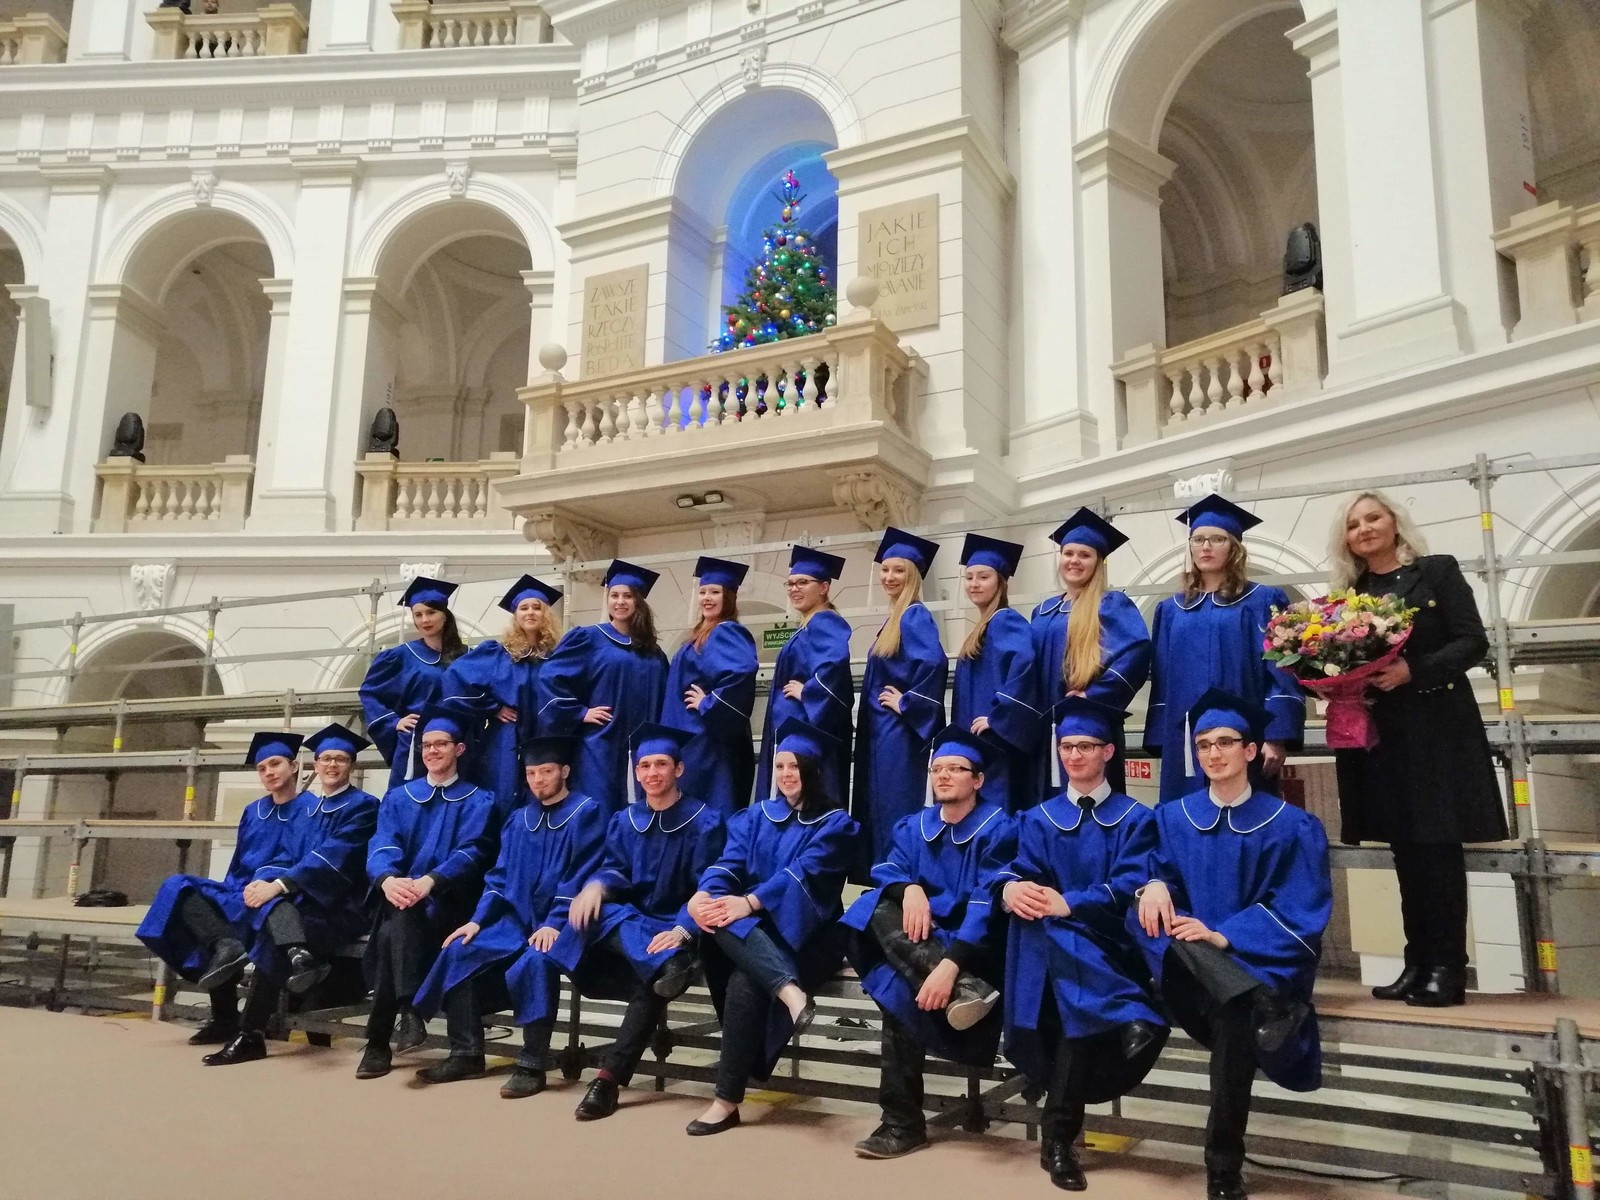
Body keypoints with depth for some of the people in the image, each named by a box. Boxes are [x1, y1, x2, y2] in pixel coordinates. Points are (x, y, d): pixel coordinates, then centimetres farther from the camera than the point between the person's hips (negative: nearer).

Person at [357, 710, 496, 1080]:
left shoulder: (478, 802, 8)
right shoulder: (398, 798, 17)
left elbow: (470, 854, -8)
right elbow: (381, 848, 0)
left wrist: (429, 881, -29)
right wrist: (387, 879, -26)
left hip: (448, 904, -2)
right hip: (402, 898, 3)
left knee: (393, 932, -33)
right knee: (400, 914, -34)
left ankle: (379, 1042, -30)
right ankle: (409, 1009, -39)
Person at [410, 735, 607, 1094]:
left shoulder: (587, 812, -5)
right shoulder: (519, 819, 16)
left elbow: (582, 876, -13)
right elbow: (499, 876, 15)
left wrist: (554, 924, -22)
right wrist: (478, 919, 0)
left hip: (559, 925, -7)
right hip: (516, 919, 7)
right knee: (459, 953, -12)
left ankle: (532, 1065, -23)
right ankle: (467, 1054, -2)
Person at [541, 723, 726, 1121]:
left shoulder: (704, 821, -4)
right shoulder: (624, 821, 11)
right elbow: (614, 868, 1)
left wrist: (682, 930, -28)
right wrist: (597, 884, -23)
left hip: (676, 930, -4)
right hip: (626, 923, 4)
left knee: (651, 983, -33)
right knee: (596, 907, -30)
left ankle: (610, 1078, -28)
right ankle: (667, 966, -45)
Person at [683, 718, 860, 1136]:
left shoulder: (835, 823, 2)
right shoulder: (755, 816, 16)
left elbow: (802, 874, -14)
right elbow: (729, 863, 0)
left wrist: (748, 903, -28)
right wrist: (704, 895, -22)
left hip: (802, 933, -4)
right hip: (751, 930, 4)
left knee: (745, 982, -31)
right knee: (721, 917, -32)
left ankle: (728, 1099, -24)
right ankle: (789, 990, -49)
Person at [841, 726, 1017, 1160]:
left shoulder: (997, 828, -8)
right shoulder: (914, 827, 10)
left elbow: (987, 904, -21)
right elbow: (886, 872, -4)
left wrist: (951, 964, -36)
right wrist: (910, 888, -29)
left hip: (976, 945, -5)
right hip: (917, 943, 5)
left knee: (899, 986, -31)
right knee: (881, 909, -28)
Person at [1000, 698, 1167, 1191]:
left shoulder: (1135, 819, 9)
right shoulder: (1040, 819, 17)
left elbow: (1131, 887, -7)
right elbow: (1021, 873, 3)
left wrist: (1066, 903, -22)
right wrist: (1011, 889, -23)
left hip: (1107, 940, -1)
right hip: (1051, 945, 1)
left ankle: (1058, 1132, -19)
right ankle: (1060, 1132, -20)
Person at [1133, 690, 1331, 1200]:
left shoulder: (1293, 826, 2)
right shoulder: (1171, 818, 12)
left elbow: (1298, 914, -6)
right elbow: (1153, 874, 4)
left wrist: (1224, 937, -20)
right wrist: (1153, 885, -22)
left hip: (1260, 963, -2)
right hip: (1189, 962, 2)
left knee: (1234, 1015, -33)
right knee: (1157, 914, -29)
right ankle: (1258, 1009, -39)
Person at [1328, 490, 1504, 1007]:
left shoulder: (1438, 571, 0)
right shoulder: (1350, 593, 12)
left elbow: (1473, 642, -7)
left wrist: (1413, 670, -19)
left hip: (1437, 728, -4)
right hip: (1379, 734, 5)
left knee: (1438, 846, -4)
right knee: (1407, 852, 8)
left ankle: (1448, 968, 1)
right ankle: (1418, 964, 13)